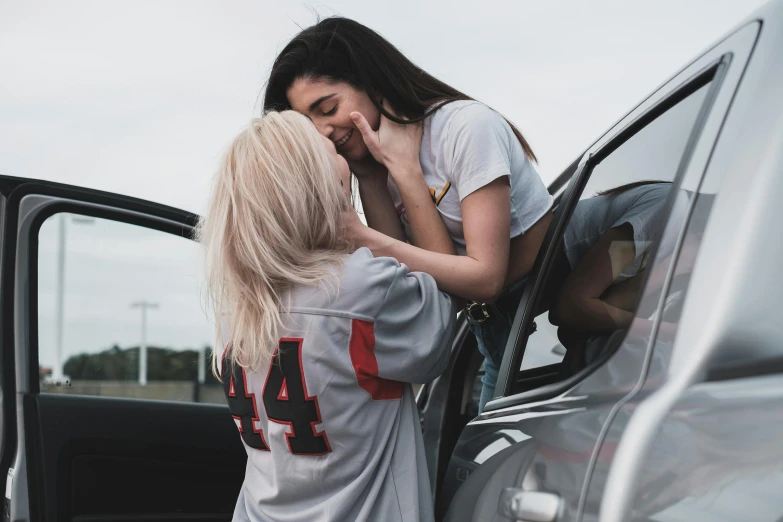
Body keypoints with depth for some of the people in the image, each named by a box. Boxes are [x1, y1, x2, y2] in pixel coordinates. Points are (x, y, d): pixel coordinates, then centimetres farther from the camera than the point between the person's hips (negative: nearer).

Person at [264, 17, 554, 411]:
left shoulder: (465, 127, -20)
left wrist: (362, 238, -32)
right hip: (495, 330, 7)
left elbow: (485, 278, -27)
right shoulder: (378, 159, 1)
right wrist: (367, 176, -18)